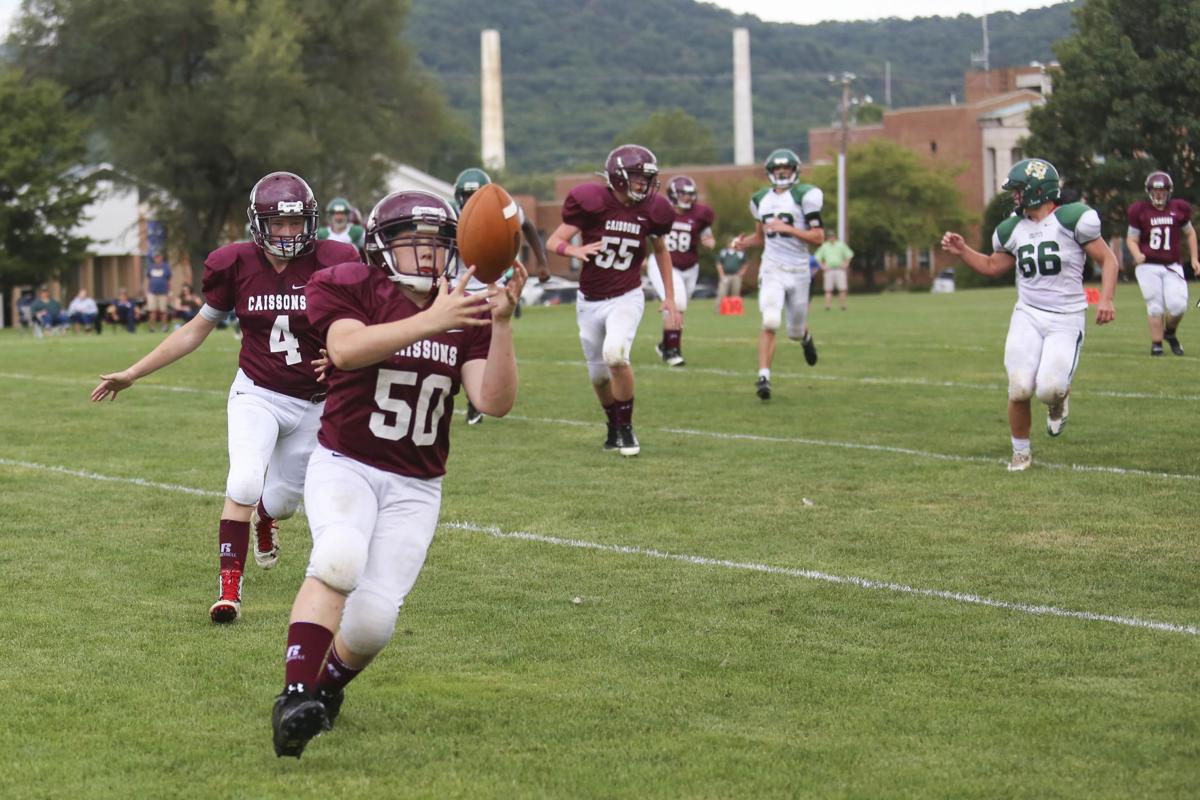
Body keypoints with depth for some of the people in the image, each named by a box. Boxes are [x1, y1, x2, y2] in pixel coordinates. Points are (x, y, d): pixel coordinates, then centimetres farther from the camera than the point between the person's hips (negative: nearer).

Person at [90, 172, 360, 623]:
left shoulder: (332, 265, -12)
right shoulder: (237, 266, -7)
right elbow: (197, 330, 5)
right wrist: (133, 374, 5)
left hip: (314, 403, 1)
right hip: (257, 394, -1)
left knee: (284, 499, 14)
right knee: (244, 485, -24)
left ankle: (264, 521, 53)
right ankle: (229, 587, -15)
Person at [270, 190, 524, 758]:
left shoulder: (465, 315, 2)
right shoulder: (347, 289, -7)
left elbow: (495, 402, -10)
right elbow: (345, 349, -29)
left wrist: (502, 323, -22)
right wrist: (429, 321, -38)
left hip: (415, 488, 3)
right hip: (343, 466, -3)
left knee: (372, 622, -9)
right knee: (341, 558, -35)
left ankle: (326, 688, 24)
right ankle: (294, 697, -33)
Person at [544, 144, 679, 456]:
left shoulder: (651, 210, -6)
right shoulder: (592, 202, -15)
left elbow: (661, 250, 13)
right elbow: (554, 241, -13)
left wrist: (670, 298, 13)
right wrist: (575, 250, -36)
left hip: (626, 298, -1)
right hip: (590, 300, 1)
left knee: (615, 354, -27)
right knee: (599, 374, 11)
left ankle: (626, 427, -9)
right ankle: (613, 426, 39)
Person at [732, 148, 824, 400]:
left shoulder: (805, 196, -6)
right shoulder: (761, 200, 9)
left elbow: (818, 238, -10)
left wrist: (787, 228, -19)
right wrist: (745, 243, 2)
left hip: (798, 270, -1)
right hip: (772, 268, 1)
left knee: (795, 331, 12)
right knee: (770, 322, -20)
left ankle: (805, 337, 50)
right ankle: (764, 377, -19)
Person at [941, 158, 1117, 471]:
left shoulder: (1072, 219, -8)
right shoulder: (1013, 230, 9)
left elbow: (1107, 260, -3)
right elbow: (992, 266, 25)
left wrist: (1106, 299, -16)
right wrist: (962, 250, 10)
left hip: (1066, 319, -4)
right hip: (1028, 316, 4)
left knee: (1049, 389, -19)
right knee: (1020, 389, -10)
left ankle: (1057, 402, 19)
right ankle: (1021, 452, 12)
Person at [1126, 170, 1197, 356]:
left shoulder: (1179, 209, 5)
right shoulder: (1140, 211, -2)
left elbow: (1189, 233, 19)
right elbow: (1132, 238, 1)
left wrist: (1194, 258, 14)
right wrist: (1137, 254, -19)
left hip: (1172, 267, 2)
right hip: (1148, 266, -2)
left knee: (1178, 305, -10)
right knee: (1155, 306, -4)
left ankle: (1170, 333, 20)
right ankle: (1156, 343, 9)